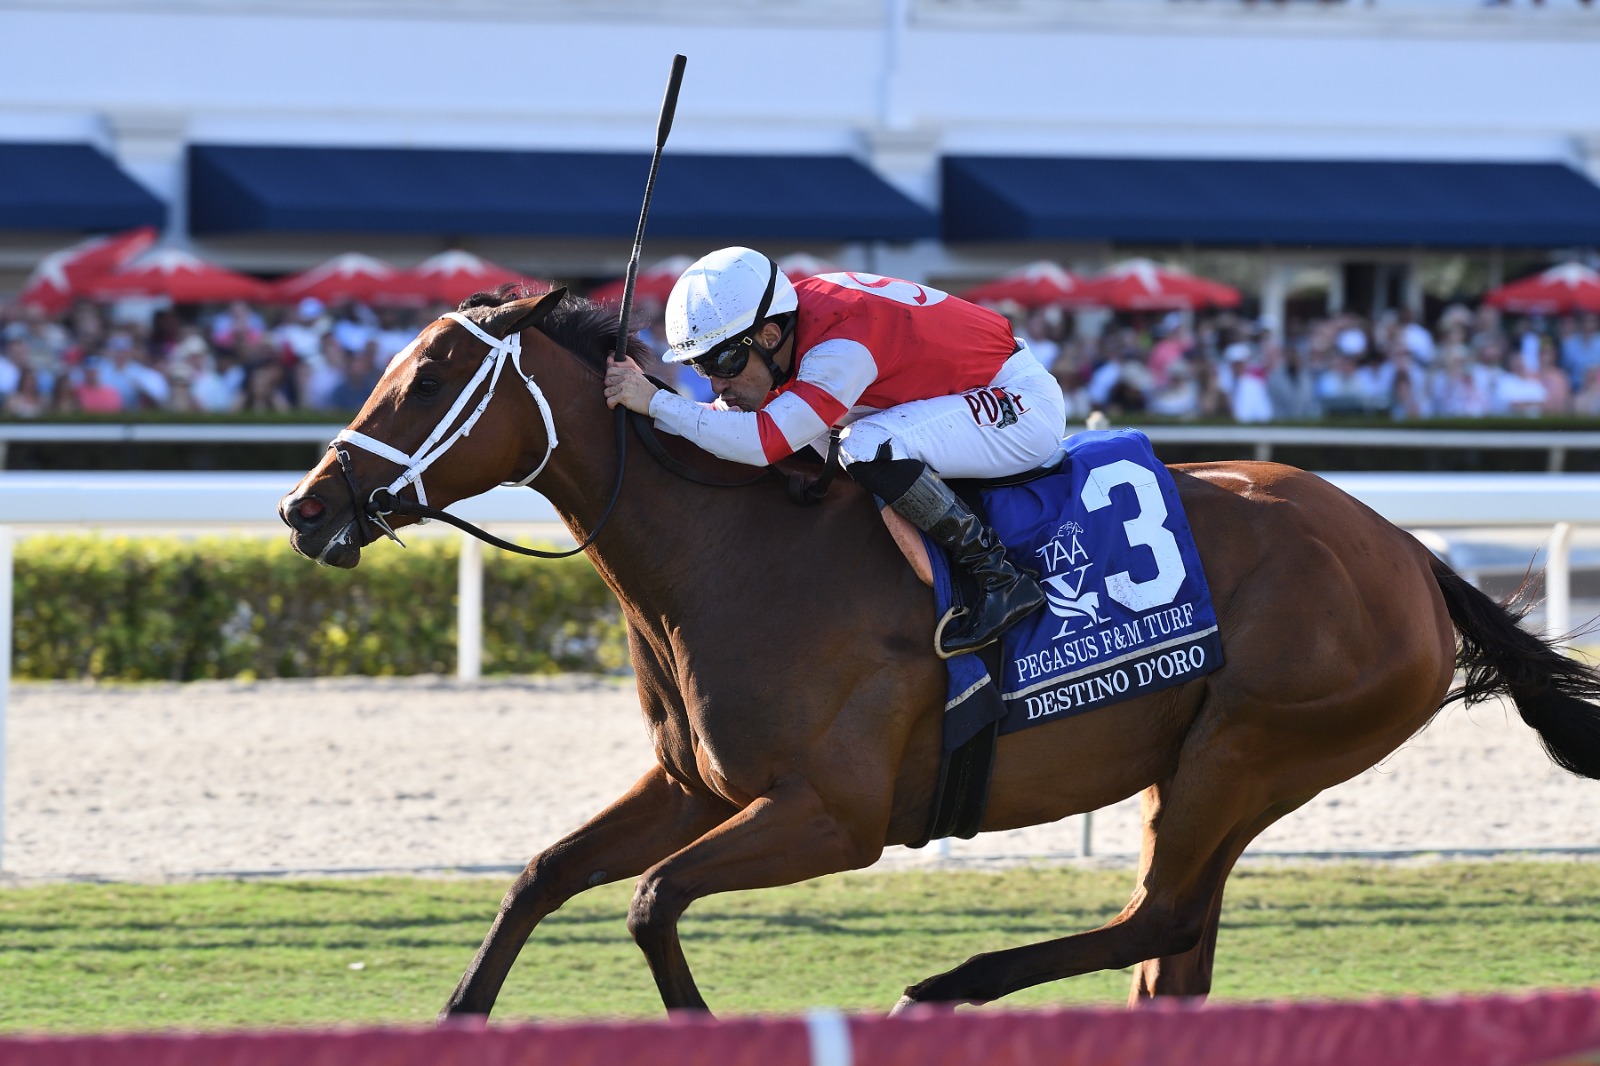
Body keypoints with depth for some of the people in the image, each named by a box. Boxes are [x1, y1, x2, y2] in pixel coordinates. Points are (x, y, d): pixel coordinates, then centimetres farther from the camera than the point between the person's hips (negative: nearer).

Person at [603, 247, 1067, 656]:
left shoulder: (841, 346, -32)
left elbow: (765, 441, -38)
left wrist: (654, 402, -34)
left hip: (1023, 403, -10)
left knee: (868, 449, -31)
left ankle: (1002, 580, -20)